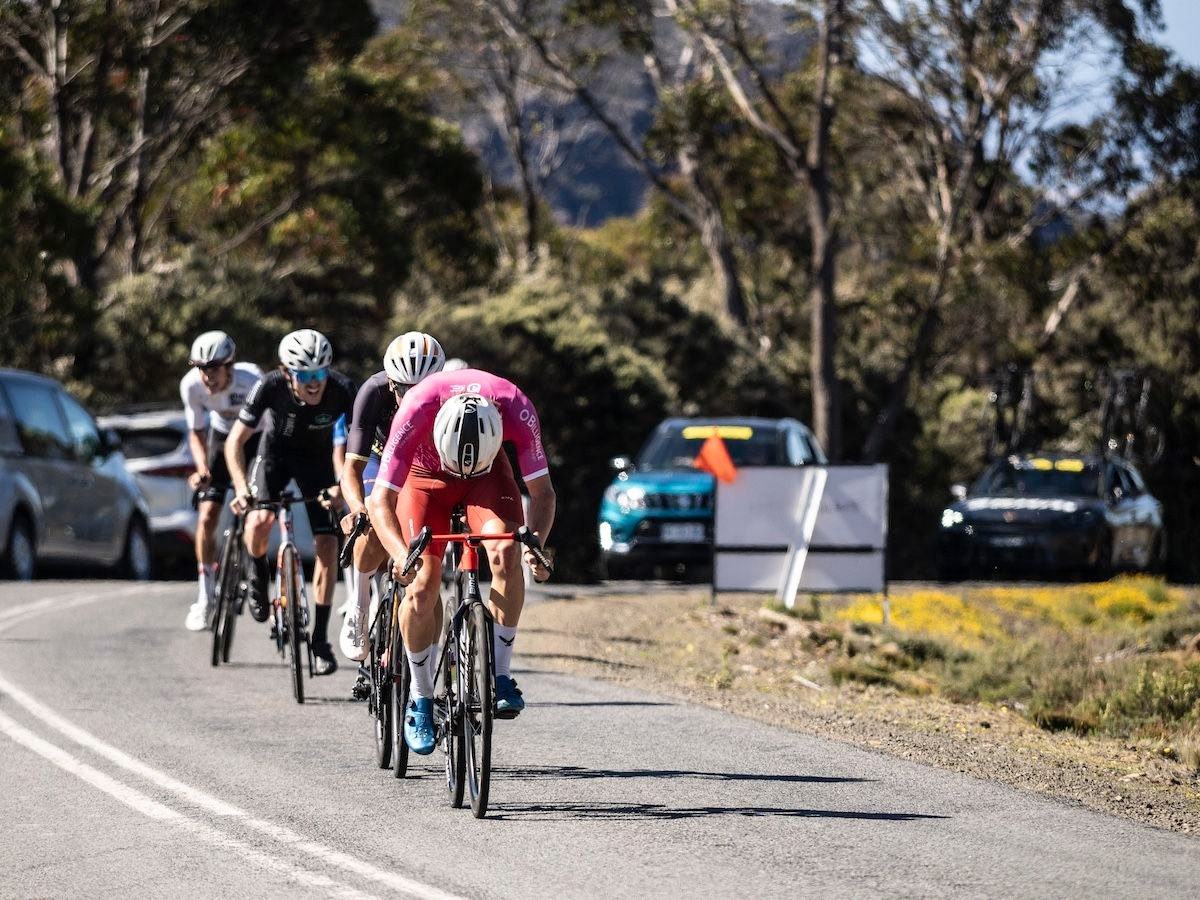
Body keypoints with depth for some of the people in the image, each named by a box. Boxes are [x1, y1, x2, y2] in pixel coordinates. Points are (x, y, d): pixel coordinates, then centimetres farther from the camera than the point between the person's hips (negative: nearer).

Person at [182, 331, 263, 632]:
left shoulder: (250, 379, -35)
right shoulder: (192, 385, -24)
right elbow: (196, 432, -9)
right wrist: (202, 469, -24)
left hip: (257, 438, -2)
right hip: (223, 436, 2)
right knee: (207, 518, -8)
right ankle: (205, 599, 1)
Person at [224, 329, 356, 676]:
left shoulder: (342, 391, -32)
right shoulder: (270, 387, -32)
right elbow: (235, 441, -24)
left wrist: (342, 486, -40)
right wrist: (242, 488, -38)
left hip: (317, 458, 1)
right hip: (277, 451, -1)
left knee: (327, 544, -9)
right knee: (260, 520, -27)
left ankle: (320, 639, 2)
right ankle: (258, 575, 8)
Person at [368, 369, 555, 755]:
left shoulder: (516, 408, -36)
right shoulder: (417, 410, -39)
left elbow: (542, 491, -28)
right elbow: (380, 500, -35)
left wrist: (536, 540, -48)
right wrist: (400, 553, -53)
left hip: (489, 472, 1)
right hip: (425, 474, -1)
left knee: (506, 553, -26)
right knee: (423, 585, -14)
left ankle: (501, 675, -14)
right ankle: (421, 698, 5)